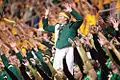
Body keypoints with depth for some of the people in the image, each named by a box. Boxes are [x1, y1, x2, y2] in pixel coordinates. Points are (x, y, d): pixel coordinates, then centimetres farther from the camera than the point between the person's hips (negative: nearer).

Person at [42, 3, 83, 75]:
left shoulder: (71, 25, 6)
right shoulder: (57, 27, 22)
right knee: (56, 68, -2)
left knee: (70, 67, -8)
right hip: (59, 50, 5)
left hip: (69, 48, -5)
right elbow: (46, 27, 33)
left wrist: (71, 11, -14)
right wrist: (46, 17, 23)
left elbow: (80, 19, -9)